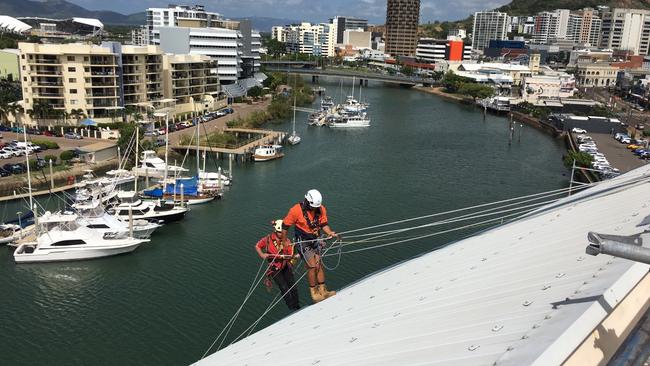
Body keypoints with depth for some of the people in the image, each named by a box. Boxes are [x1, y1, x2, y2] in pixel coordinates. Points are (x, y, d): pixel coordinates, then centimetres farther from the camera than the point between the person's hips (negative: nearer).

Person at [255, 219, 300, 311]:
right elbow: (257, 246, 2)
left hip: (285, 266, 3)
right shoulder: (268, 239, -13)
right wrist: (262, 255, -13)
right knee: (284, 289, -10)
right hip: (275, 269, -3)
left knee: (293, 287, 3)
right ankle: (293, 310, -2)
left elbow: (290, 255, -7)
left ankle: (297, 307, 20)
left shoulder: (286, 241, -6)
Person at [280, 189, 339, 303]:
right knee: (312, 266, -6)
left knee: (319, 264, 5)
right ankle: (314, 293, 8)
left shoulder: (321, 209, -9)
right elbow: (285, 226, -11)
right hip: (303, 242, -5)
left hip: (316, 239, 5)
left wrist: (330, 233, -19)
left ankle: (322, 290, 15)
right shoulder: (296, 210, -22)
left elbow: (324, 224, 2)